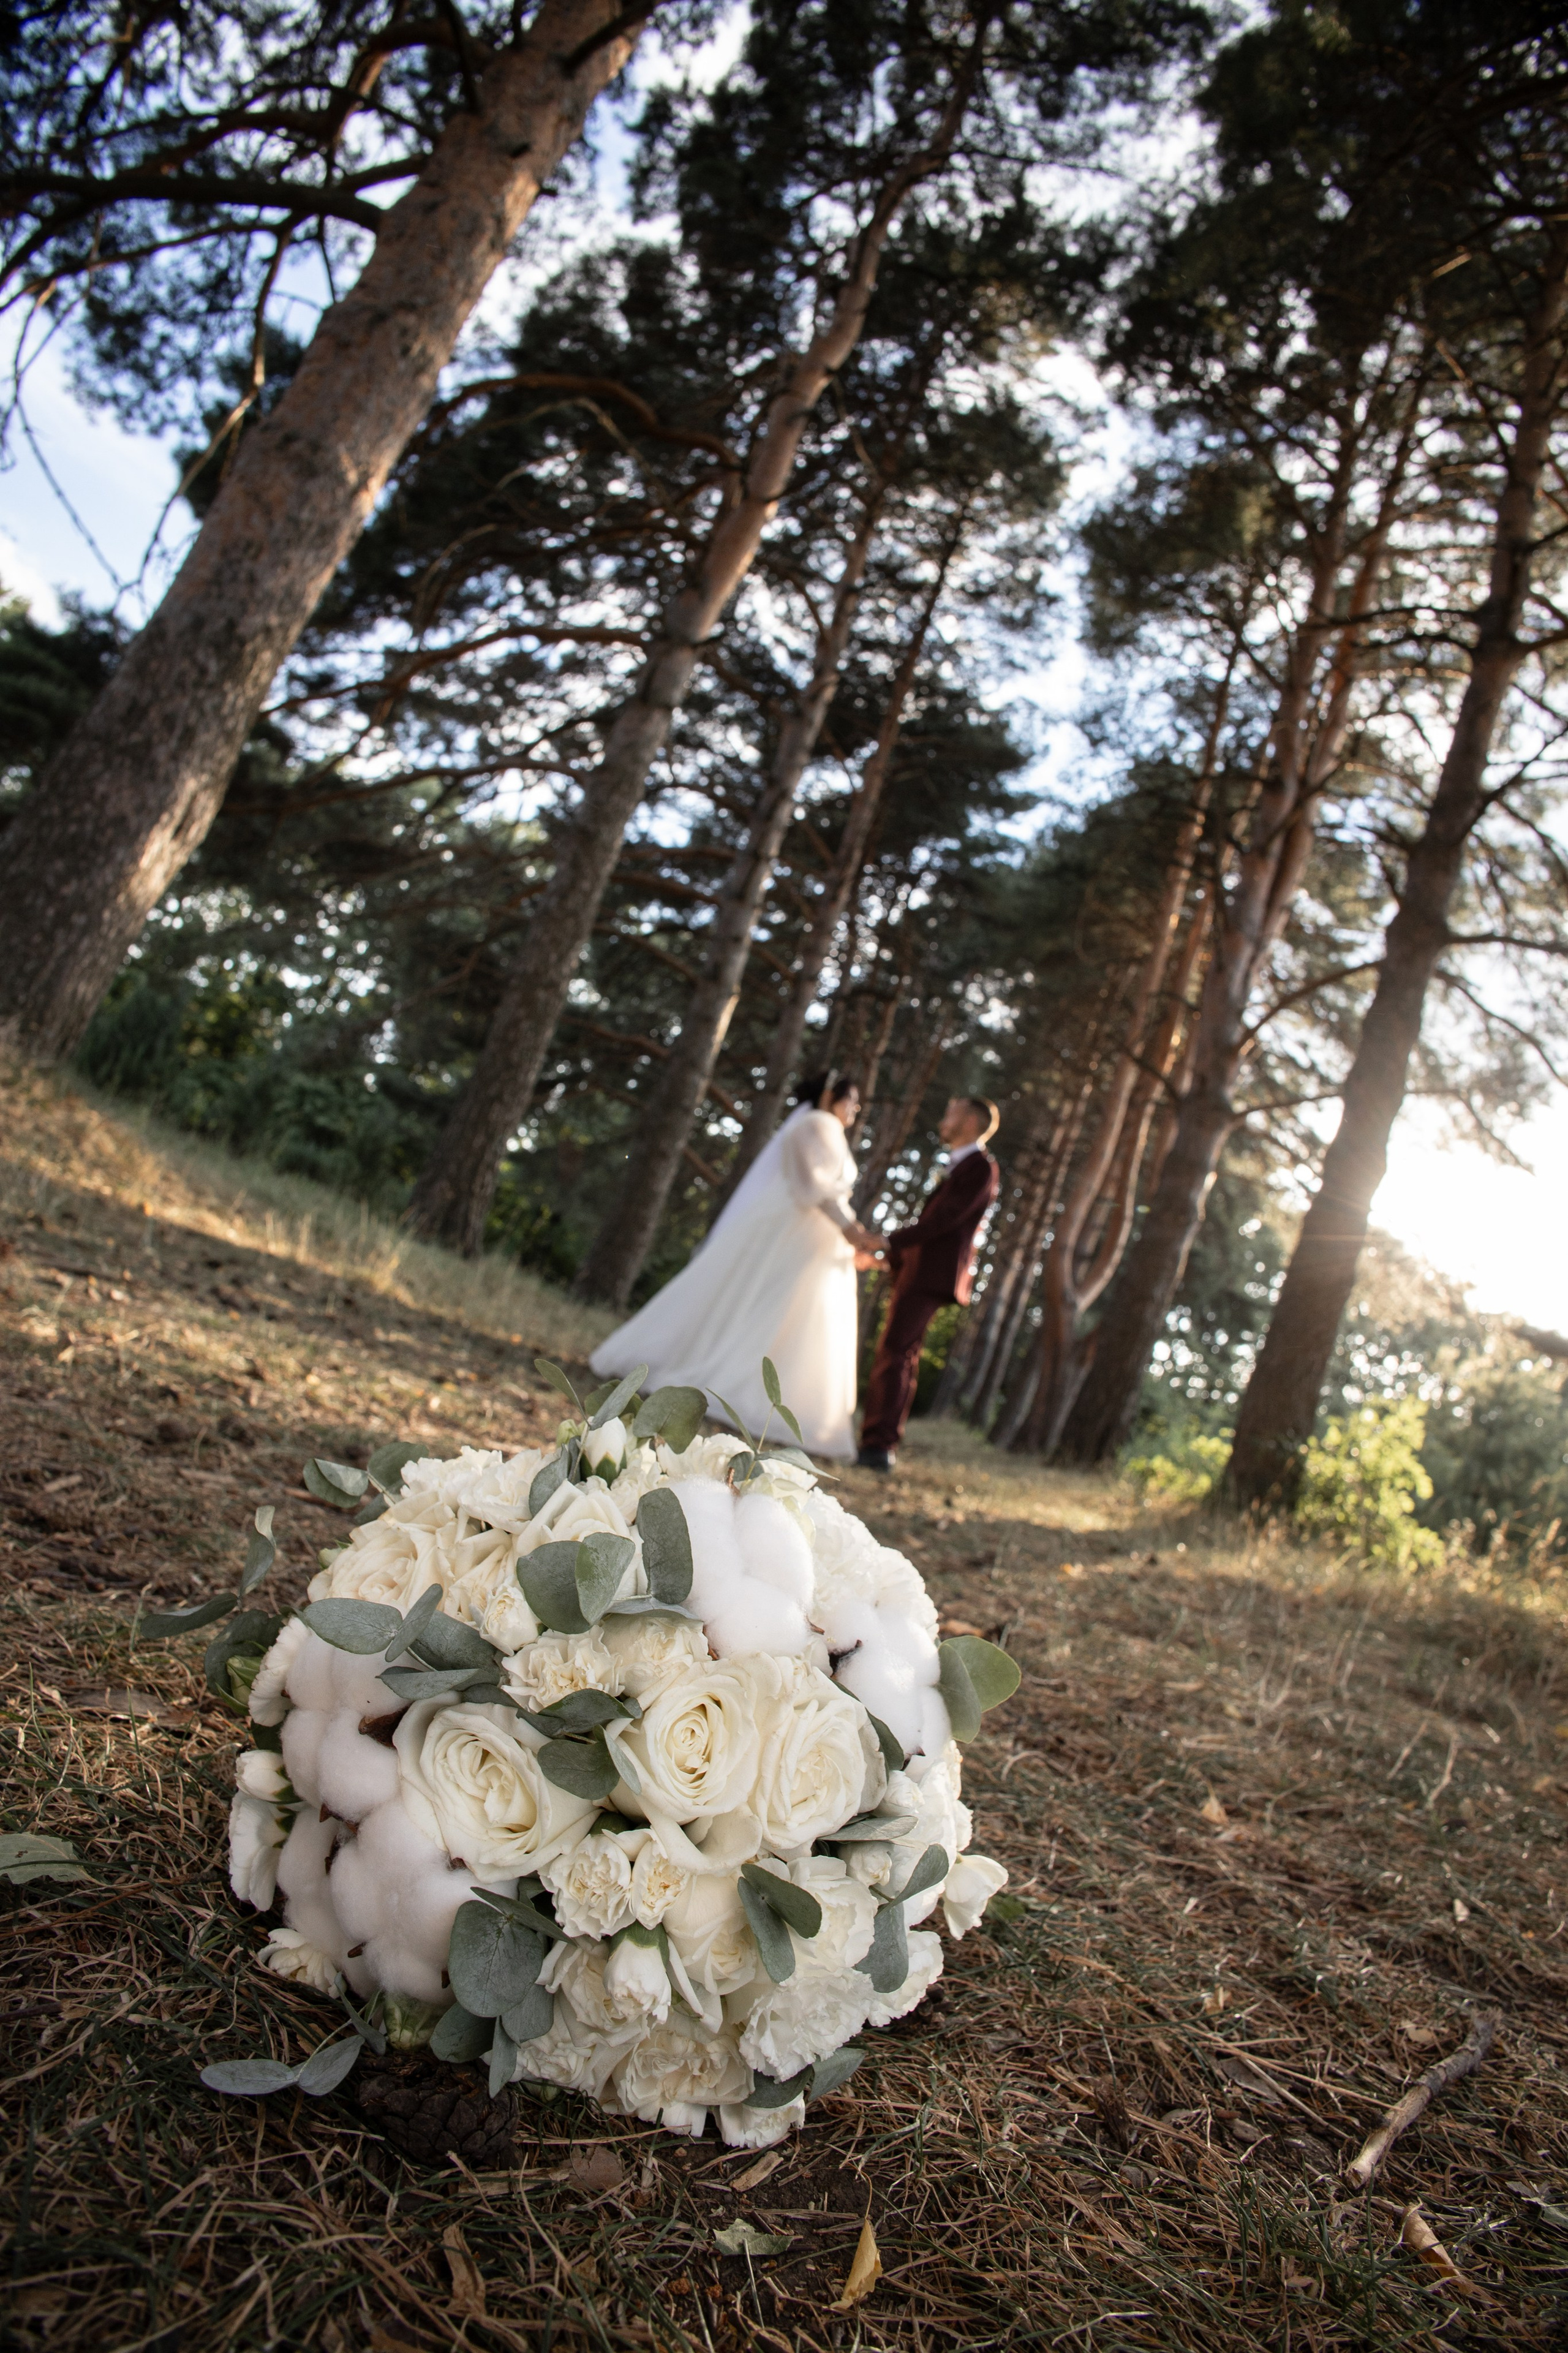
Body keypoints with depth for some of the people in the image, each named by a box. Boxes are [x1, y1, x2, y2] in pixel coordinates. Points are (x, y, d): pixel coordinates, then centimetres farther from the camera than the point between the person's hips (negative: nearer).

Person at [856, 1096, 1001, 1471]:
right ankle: (883, 1444, 14)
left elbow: (945, 1218, -18)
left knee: (895, 1353, -14)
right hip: (919, 1271, 10)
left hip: (932, 1274, -10)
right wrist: (892, 1255, 18)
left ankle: (879, 1445, -15)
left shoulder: (980, 1167, -9)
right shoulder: (961, 1166, 22)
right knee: (901, 1356, 10)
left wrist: (890, 1241, -18)